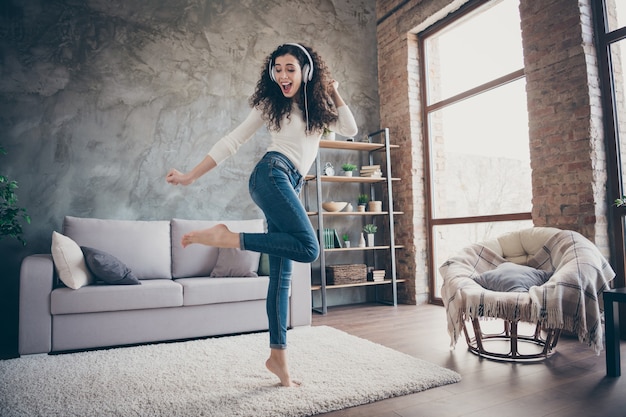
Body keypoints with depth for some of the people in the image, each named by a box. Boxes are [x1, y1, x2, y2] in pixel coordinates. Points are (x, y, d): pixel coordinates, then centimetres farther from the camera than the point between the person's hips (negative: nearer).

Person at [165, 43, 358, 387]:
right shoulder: (270, 103, 8)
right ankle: (227, 238, -20)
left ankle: (277, 355, 7)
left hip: (291, 187, 5)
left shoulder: (317, 106, 21)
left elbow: (350, 129, 15)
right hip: (272, 175, -5)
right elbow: (233, 140, 5)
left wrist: (334, 93, 13)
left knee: (282, 273, 2)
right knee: (308, 248, -27)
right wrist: (191, 176, 1)